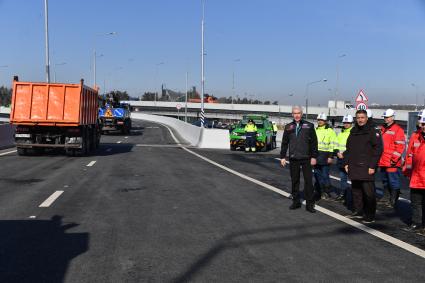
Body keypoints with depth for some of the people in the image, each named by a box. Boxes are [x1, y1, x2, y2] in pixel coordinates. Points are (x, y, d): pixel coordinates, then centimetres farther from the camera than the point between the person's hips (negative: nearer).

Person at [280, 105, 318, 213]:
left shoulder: (309, 126, 2)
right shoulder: (288, 127, 9)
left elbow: (314, 142, 0)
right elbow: (284, 143, 11)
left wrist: (314, 156, -5)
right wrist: (282, 157, 6)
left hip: (306, 158, -2)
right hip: (293, 159, 3)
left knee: (308, 181, -1)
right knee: (294, 181, 9)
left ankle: (309, 203, 4)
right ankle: (296, 201, 20)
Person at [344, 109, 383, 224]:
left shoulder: (373, 132, -4)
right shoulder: (353, 132, 16)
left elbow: (378, 149, -9)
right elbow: (348, 149, 21)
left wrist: (372, 166, -13)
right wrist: (346, 163, 13)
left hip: (366, 168, -6)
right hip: (354, 168, 6)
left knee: (368, 192, -5)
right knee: (356, 191, 12)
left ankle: (370, 216, 1)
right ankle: (358, 211, 24)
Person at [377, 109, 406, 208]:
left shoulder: (398, 130, -6)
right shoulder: (382, 129, 16)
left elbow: (400, 146, -12)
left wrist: (394, 159, -16)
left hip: (392, 163, -8)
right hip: (382, 161, 8)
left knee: (394, 182, -5)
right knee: (385, 181, 18)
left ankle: (393, 201, 0)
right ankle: (386, 197, 29)